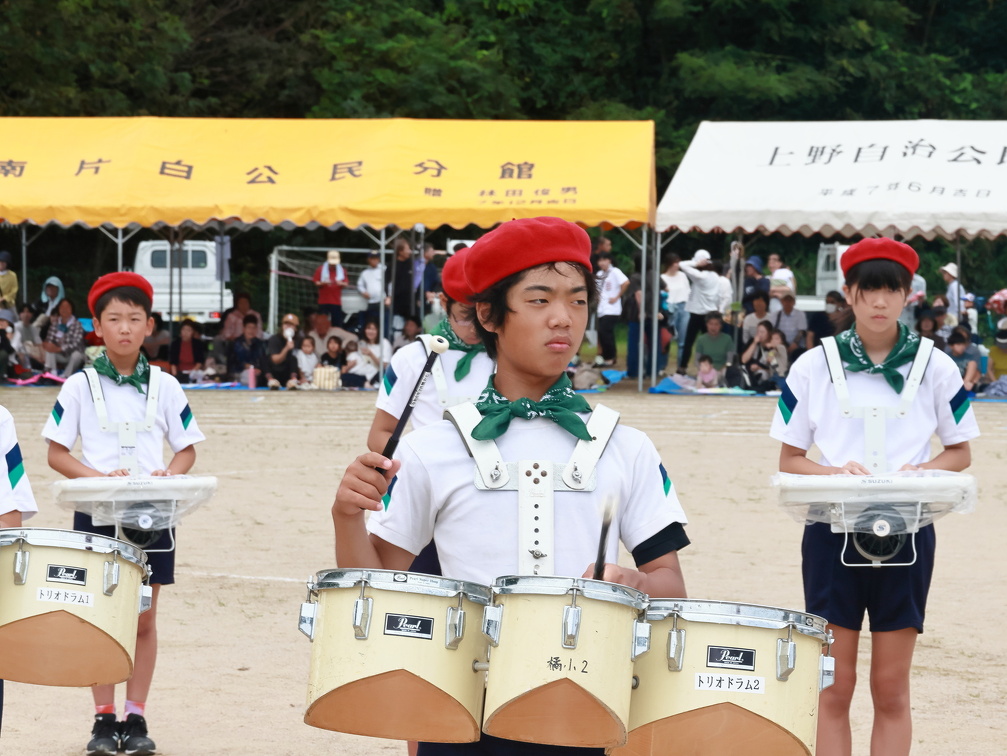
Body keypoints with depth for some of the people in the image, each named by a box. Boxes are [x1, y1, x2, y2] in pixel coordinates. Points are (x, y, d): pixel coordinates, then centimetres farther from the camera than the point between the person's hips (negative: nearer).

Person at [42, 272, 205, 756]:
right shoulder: (80, 386, -1)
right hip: (96, 514, -1)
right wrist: (99, 478, -17)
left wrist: (169, 476, -13)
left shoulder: (164, 387, 4)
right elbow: (56, 454, -1)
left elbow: (186, 449, 9)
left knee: (144, 619, 4)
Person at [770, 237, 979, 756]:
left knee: (891, 689, 4)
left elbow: (960, 452, 11)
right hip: (832, 532, 0)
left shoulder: (935, 367, 4)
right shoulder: (814, 366, 3)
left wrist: (921, 472, -11)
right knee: (834, 686, 2)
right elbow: (789, 459, 6)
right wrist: (834, 473, -15)